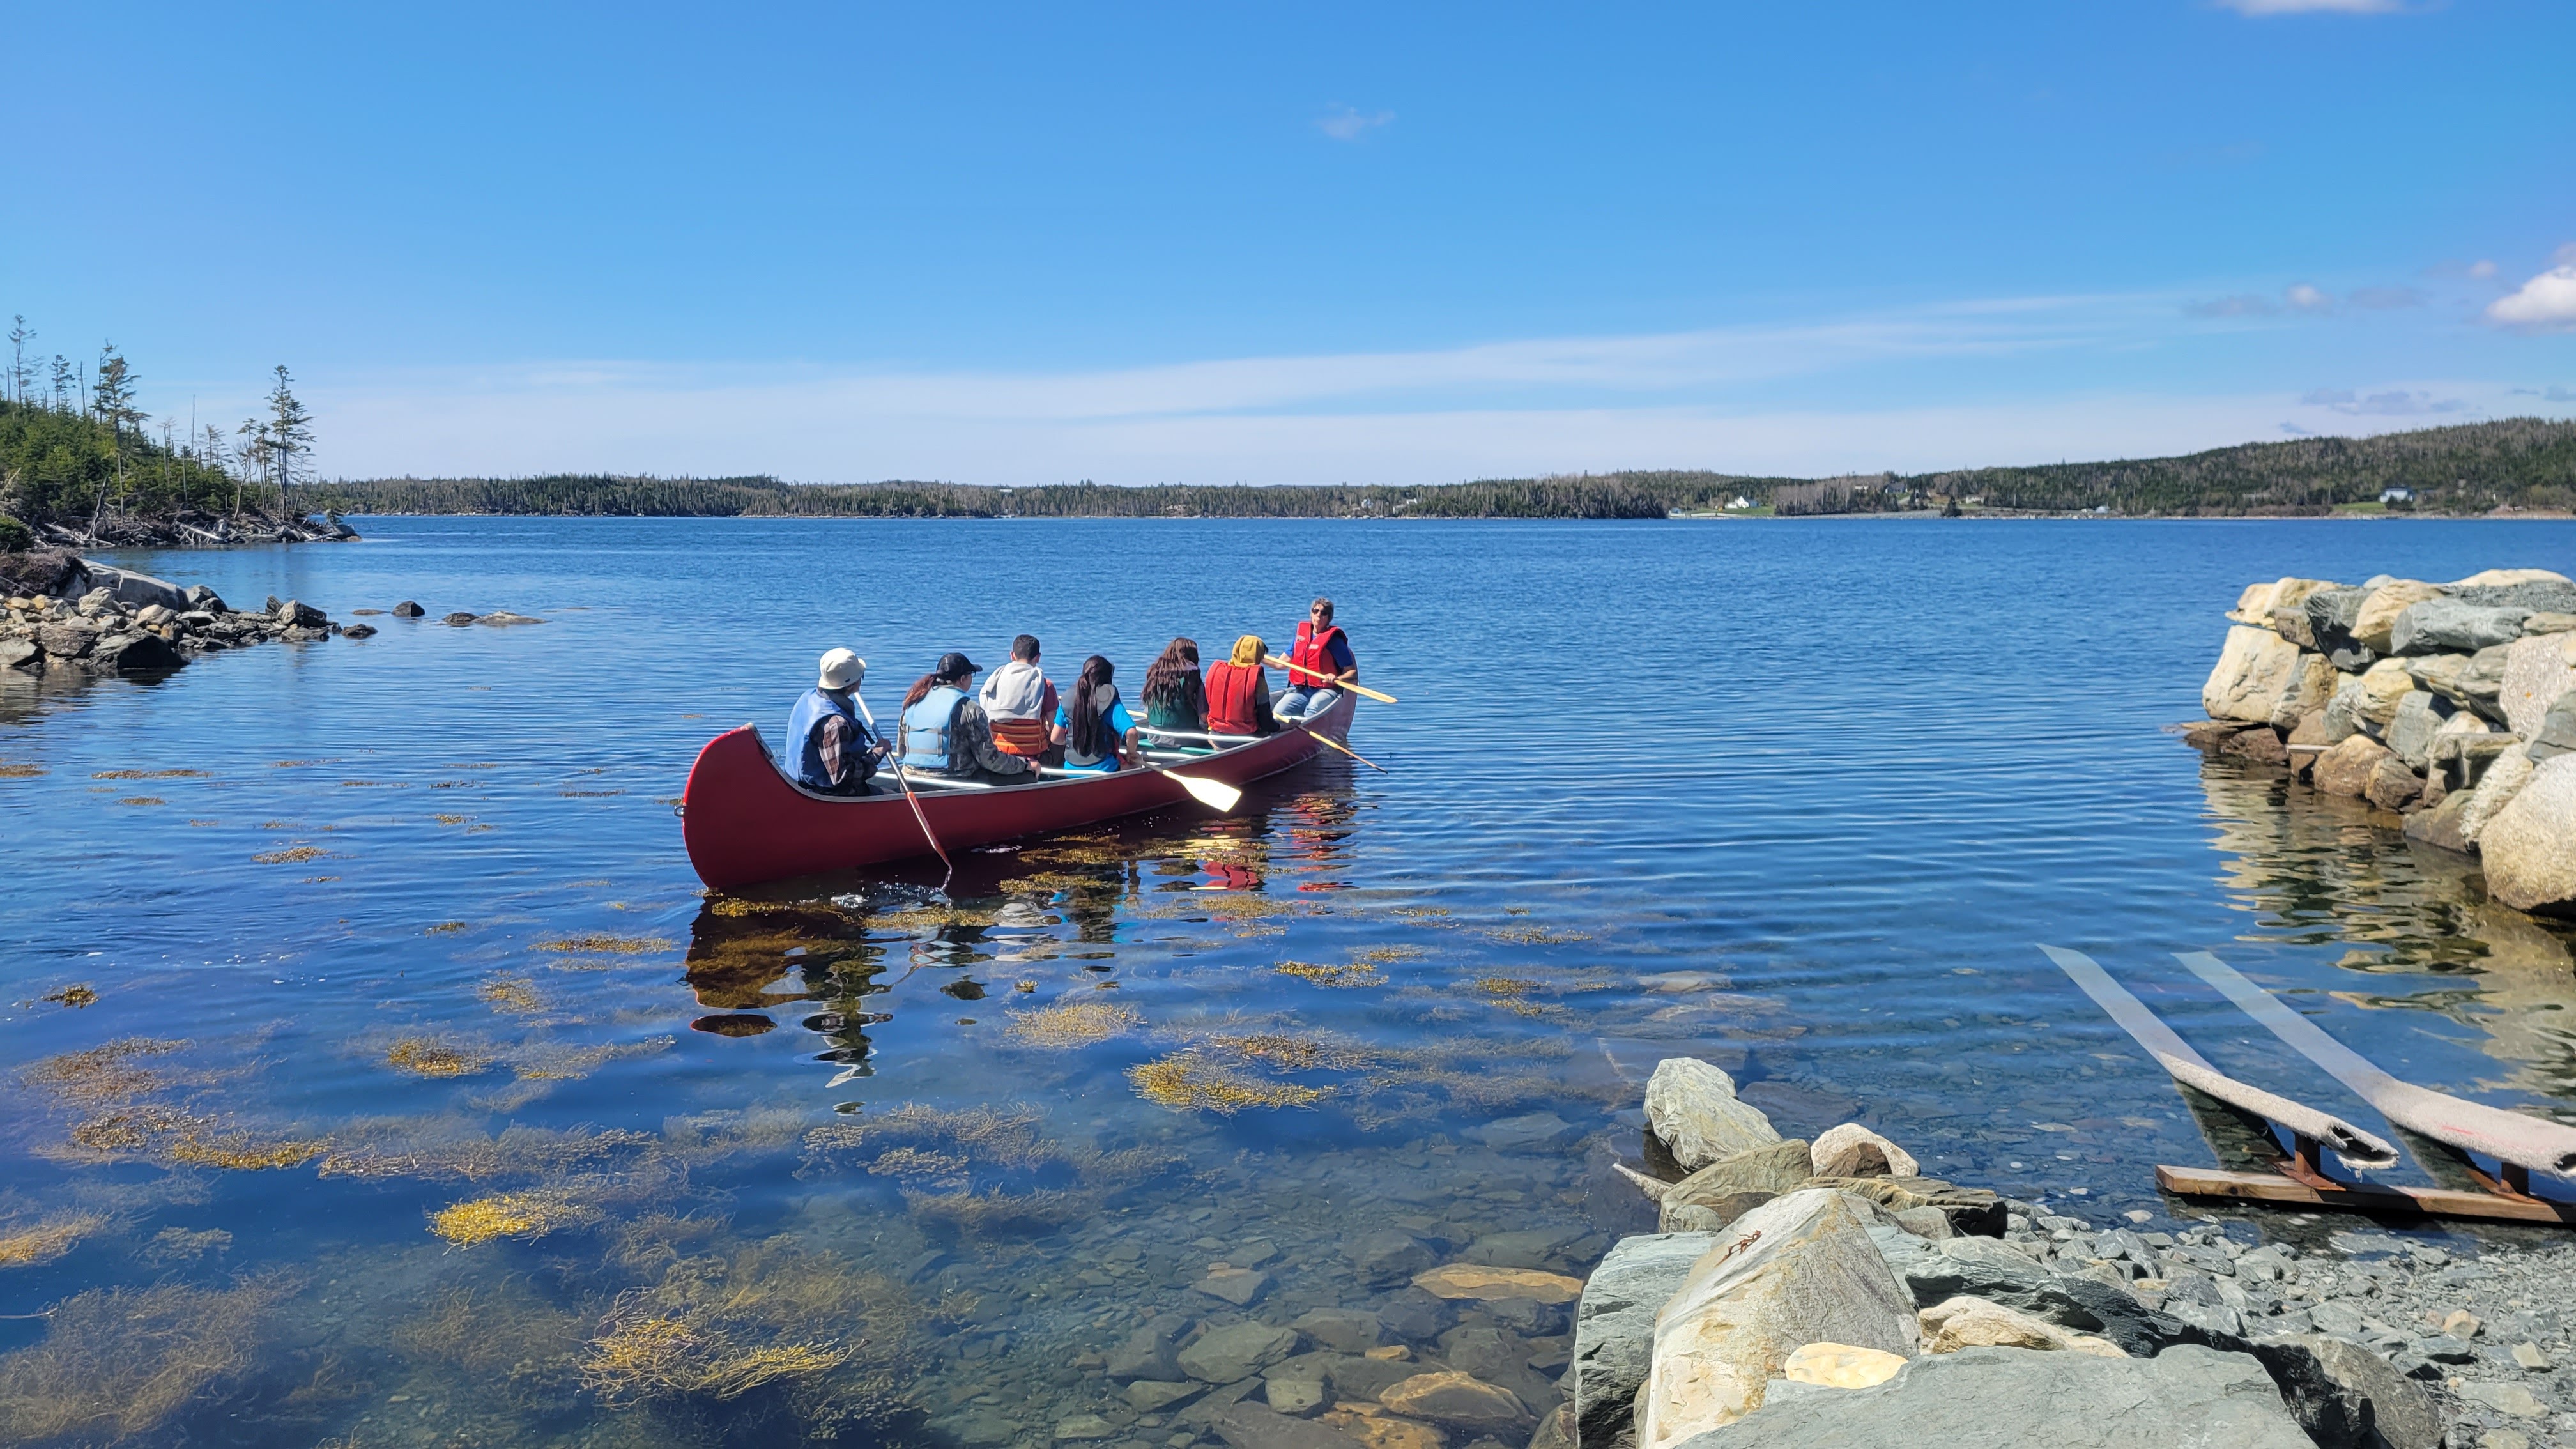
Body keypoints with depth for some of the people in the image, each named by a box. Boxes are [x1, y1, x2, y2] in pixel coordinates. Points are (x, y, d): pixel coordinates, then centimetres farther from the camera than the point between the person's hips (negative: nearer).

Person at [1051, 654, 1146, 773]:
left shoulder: (1068, 700, 4)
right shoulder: (1110, 704, -9)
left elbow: (1056, 738, 8)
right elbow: (1131, 733, -21)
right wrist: (1131, 753, -2)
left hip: (1071, 770, 5)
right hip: (1103, 771, -5)